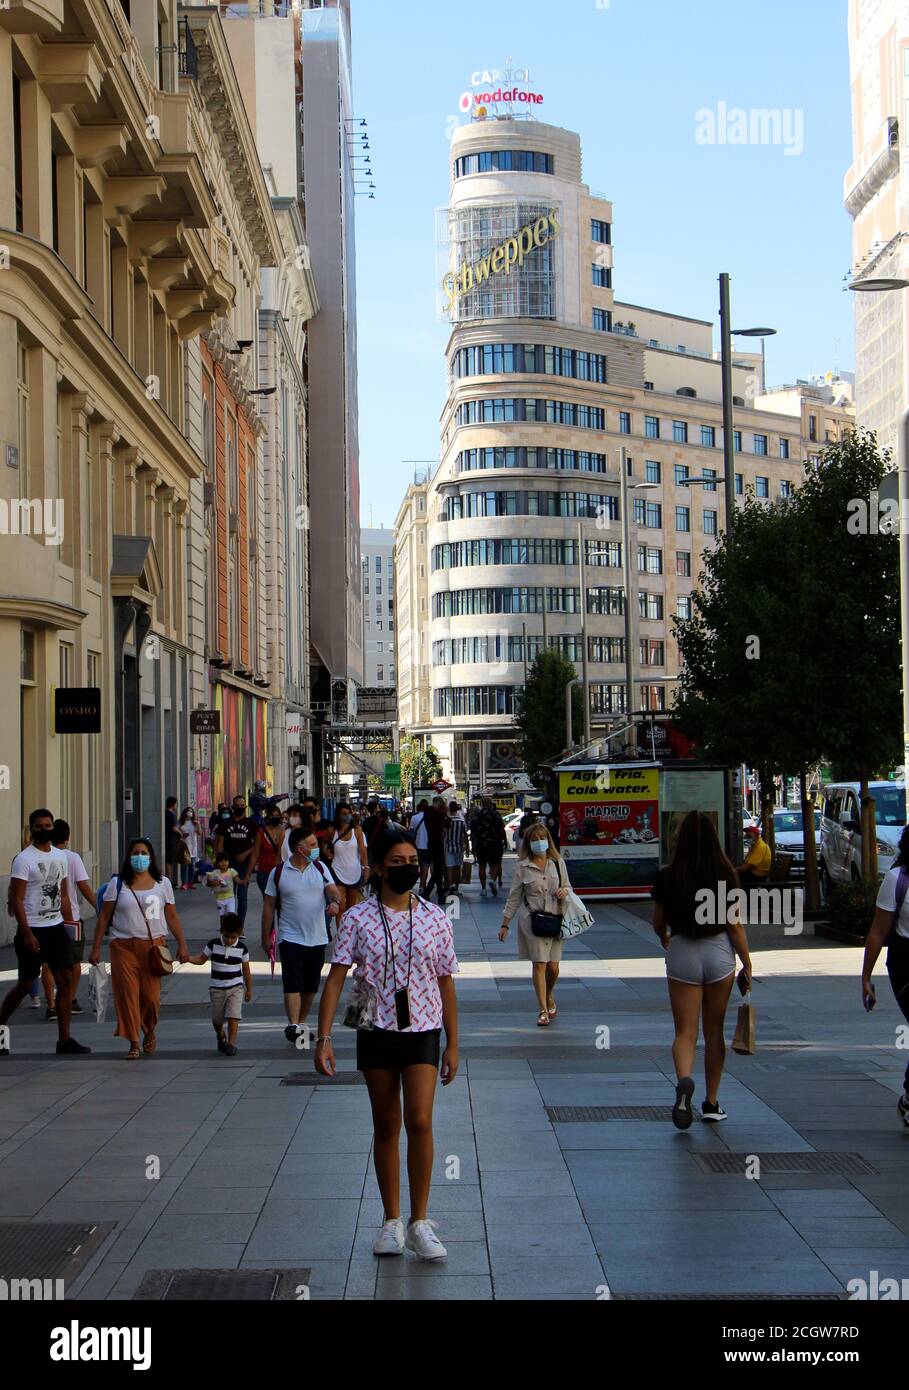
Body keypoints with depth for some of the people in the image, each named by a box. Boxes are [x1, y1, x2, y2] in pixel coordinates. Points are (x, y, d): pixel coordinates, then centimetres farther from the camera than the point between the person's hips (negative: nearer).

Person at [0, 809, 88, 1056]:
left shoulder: (60, 856, 11)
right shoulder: (24, 859, -9)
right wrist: (26, 934, -19)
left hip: (57, 927, 6)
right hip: (33, 930, -6)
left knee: (66, 979, -1)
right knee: (25, 984, 1)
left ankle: (64, 1040, 2)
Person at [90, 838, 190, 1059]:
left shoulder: (163, 884, 9)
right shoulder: (117, 884, 6)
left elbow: (172, 918, 11)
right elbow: (104, 918, 5)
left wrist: (182, 944, 4)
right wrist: (96, 948, 1)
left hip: (153, 945, 0)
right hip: (124, 946, 0)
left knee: (151, 996, -4)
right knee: (127, 995, -7)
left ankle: (149, 1033, 24)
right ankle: (133, 1043, 0)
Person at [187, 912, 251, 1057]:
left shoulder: (242, 948, -5)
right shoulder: (213, 944, -4)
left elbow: (246, 970, 4)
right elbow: (201, 959, 5)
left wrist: (249, 990, 9)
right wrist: (187, 958, -14)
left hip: (236, 988, -2)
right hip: (217, 989, 2)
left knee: (233, 1017, -14)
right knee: (217, 1020, 10)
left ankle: (231, 1044, -9)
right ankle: (221, 1037, 38)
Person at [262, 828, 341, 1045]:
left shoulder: (319, 868, 7)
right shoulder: (278, 873, -2)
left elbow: (332, 890, -2)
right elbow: (269, 906, 3)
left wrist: (334, 901, -27)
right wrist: (266, 937, 3)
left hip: (317, 938, 4)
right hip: (290, 938, -4)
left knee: (311, 986, 11)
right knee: (292, 984, -14)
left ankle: (302, 1023, 25)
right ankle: (293, 1025, -22)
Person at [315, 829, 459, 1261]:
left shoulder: (435, 919, 2)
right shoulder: (357, 919, -2)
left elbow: (446, 984, 7)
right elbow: (336, 978, -4)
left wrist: (452, 1044, 6)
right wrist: (323, 1038, -13)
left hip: (422, 1031, 0)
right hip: (376, 1031, 0)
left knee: (419, 1122, -14)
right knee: (385, 1129, 8)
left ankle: (420, 1222, -4)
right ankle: (392, 1221, 19)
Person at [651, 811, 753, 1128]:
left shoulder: (667, 877, -6)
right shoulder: (726, 875, -7)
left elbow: (658, 924, 6)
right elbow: (735, 925, -5)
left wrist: (665, 940, 29)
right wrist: (747, 965, 5)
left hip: (682, 952, -1)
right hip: (719, 953, 1)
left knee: (685, 1031, 3)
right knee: (714, 1031, 13)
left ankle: (684, 1080, -27)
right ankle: (712, 1103, 19)